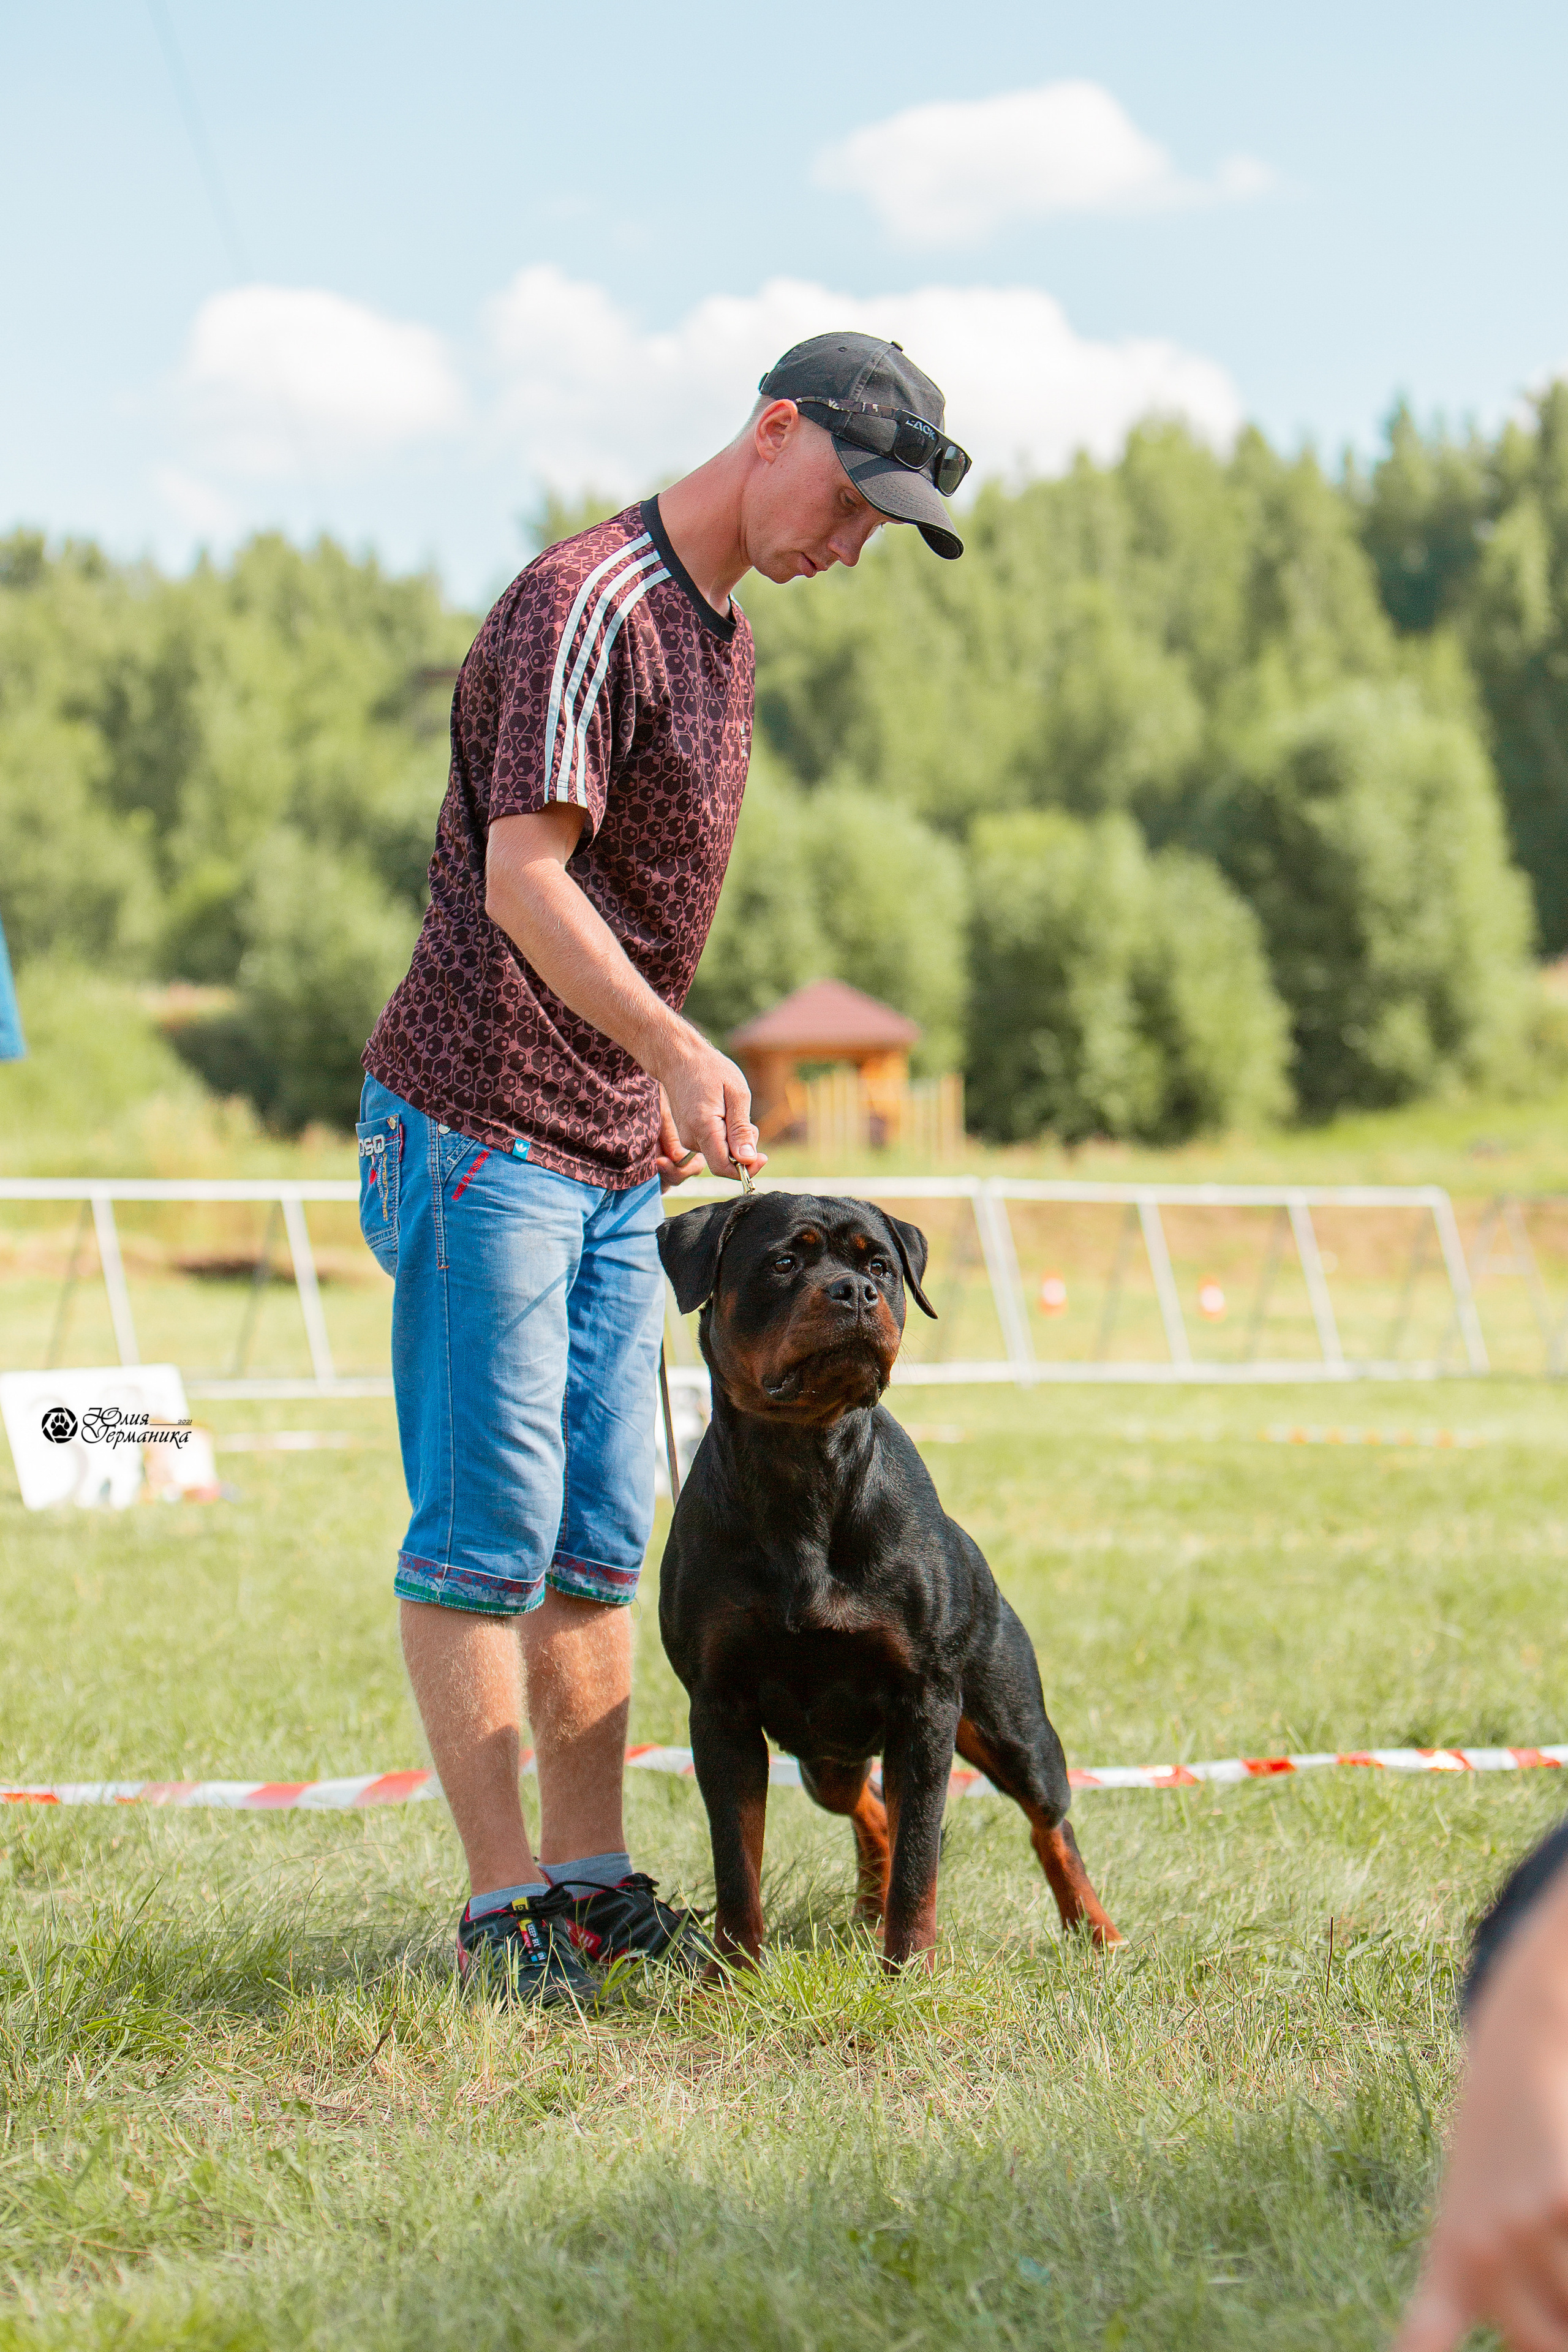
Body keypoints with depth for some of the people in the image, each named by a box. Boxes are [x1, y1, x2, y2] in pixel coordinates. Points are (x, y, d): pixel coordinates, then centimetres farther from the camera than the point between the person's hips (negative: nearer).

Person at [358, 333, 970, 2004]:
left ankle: (588, 1876, 15)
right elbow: (521, 880, -25)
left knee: (599, 1536, 10)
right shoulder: (590, 605, -15)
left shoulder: (721, 626, 15)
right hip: (481, 1127, -9)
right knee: (486, 1530, -6)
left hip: (616, 1154, 9)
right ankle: (500, 1902, -2)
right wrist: (678, 1048, -36)